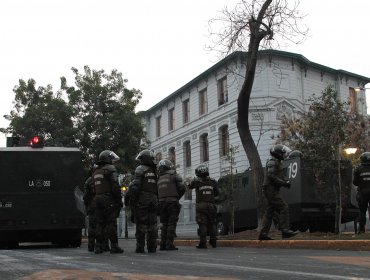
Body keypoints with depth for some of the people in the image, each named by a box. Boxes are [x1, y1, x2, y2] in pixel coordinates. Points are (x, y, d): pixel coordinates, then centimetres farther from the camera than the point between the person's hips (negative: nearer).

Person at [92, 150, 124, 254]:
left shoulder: (96, 171, 18)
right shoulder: (110, 169, -7)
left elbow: (94, 188, 17)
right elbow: (115, 186, -14)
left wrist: (96, 199, 17)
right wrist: (119, 200, -10)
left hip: (98, 199, 7)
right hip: (109, 200, -7)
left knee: (100, 223, 10)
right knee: (111, 223, -5)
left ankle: (98, 246, 9)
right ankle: (114, 246, -5)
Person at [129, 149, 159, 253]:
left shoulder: (140, 169, -6)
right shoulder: (154, 171, 14)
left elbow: (135, 186, -14)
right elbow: (157, 189, 13)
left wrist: (132, 200, -9)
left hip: (142, 201, -5)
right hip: (153, 200, 5)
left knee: (141, 224, -3)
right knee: (152, 224, 7)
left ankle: (140, 247, -5)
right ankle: (152, 247, 7)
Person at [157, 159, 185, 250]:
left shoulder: (158, 178, 16)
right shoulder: (174, 174, 3)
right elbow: (182, 188, 1)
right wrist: (177, 197, 16)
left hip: (161, 202, 4)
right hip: (172, 201, -4)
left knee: (164, 224, 10)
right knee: (172, 223, -3)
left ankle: (163, 245, 5)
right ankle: (169, 244, -10)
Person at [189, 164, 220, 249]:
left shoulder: (196, 181, -3)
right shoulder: (212, 181, 6)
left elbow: (190, 187, 17)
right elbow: (217, 194, 12)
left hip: (201, 205, -3)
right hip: (211, 205, 3)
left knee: (202, 224, -3)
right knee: (212, 224, 12)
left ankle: (203, 243, -8)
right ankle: (213, 241, 12)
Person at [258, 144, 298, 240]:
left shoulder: (278, 162, 21)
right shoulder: (272, 161, -10)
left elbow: (280, 177, 24)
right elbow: (271, 176, -21)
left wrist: (286, 181, 3)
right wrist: (284, 183, -20)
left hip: (272, 190, 10)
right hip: (271, 189, -10)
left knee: (269, 211, 8)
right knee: (284, 207, -14)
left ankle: (263, 233, 8)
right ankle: (285, 230, -18)